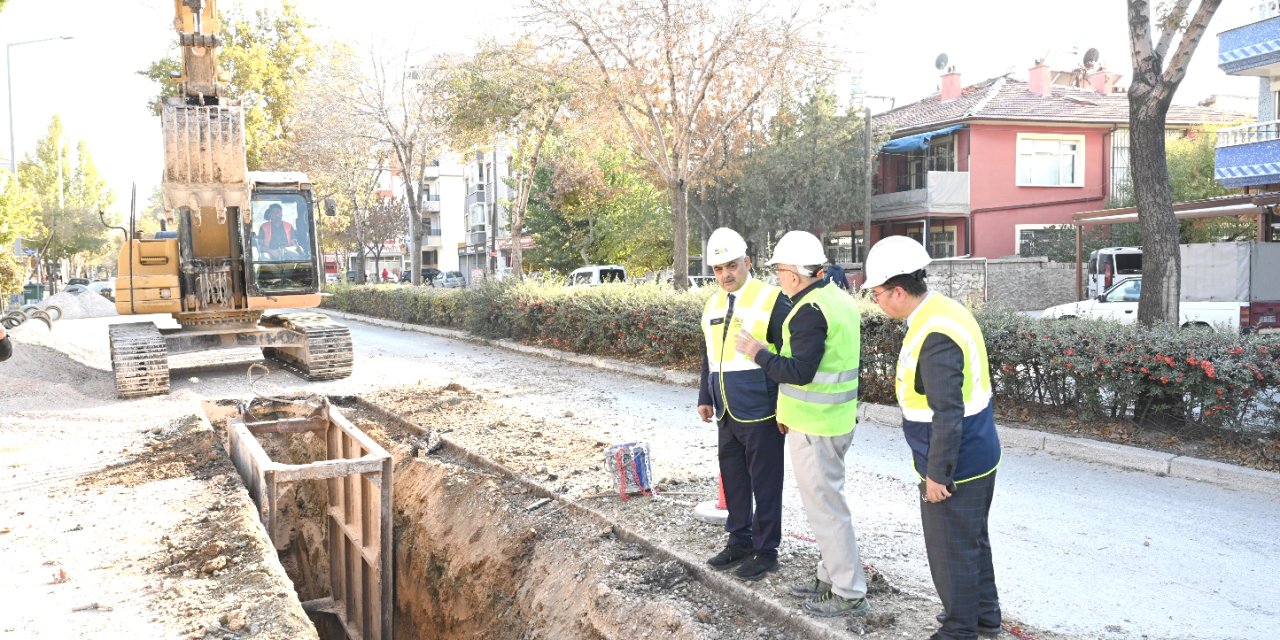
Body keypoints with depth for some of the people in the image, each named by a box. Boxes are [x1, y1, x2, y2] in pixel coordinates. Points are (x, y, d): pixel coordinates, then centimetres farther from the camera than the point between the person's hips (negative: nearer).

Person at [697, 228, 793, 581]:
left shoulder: (772, 300, -11)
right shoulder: (712, 304, 11)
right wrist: (705, 397, 18)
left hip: (761, 415, -7)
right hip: (727, 415, 7)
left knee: (765, 485, 5)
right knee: (733, 481, 17)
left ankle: (766, 550, 18)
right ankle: (740, 540, 32)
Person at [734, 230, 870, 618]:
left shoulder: (810, 310, -21)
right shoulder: (840, 299, 10)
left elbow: (799, 372, -26)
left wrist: (758, 354, -13)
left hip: (814, 426, -10)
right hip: (838, 418, 10)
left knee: (824, 506, 0)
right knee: (827, 499, 20)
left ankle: (849, 594, 9)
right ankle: (832, 575, 32)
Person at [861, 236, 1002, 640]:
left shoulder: (934, 337, -28)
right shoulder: (946, 309, 4)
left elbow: (947, 414, -27)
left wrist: (937, 474, -18)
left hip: (954, 466, -10)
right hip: (979, 455, 10)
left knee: (951, 552, 8)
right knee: (973, 541, 25)